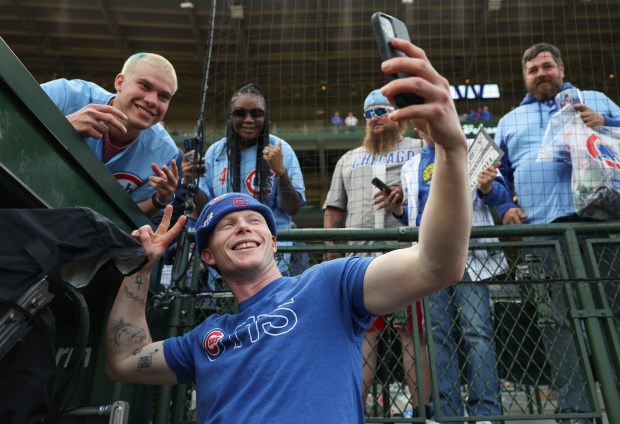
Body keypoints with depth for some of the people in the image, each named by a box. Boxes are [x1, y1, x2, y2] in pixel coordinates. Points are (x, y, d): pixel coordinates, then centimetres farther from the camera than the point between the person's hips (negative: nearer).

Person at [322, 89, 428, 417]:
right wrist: (330, 249, 9)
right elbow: (334, 208, 20)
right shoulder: (349, 159, 24)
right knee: (363, 332, 4)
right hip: (361, 257, 3)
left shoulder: (419, 149, 14)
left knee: (413, 332, 0)